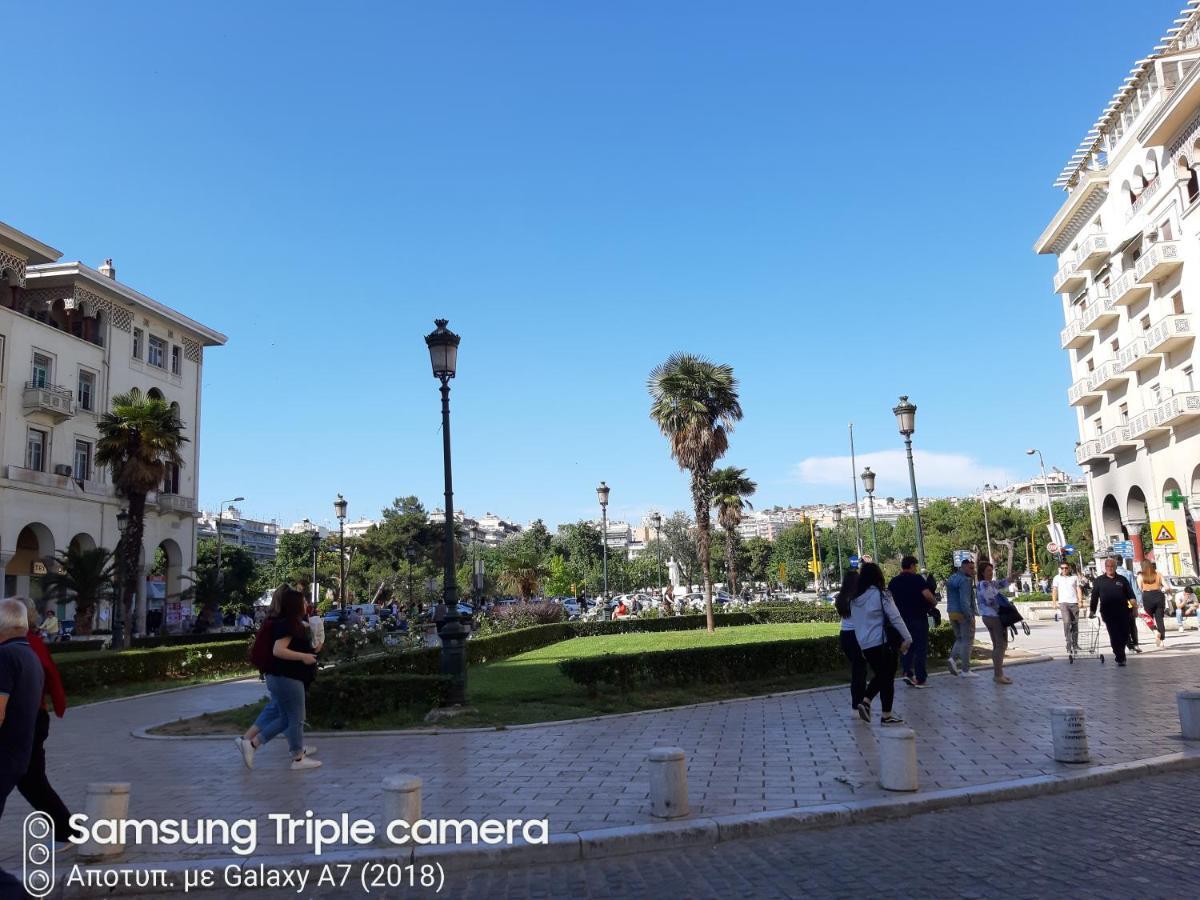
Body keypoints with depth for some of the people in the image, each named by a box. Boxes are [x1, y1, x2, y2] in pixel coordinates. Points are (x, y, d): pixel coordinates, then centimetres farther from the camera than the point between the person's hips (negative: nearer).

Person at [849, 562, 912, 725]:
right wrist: (907, 638, -11)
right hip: (882, 642, -6)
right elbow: (895, 618, -14)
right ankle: (886, 716, 8)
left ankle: (865, 701, 3)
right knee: (887, 677, 5)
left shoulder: (855, 598, 7)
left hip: (864, 644, 6)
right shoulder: (880, 595, -11)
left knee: (879, 675, 20)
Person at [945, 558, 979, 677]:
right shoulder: (965, 580, -15)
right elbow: (964, 601, -22)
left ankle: (953, 658, -4)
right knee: (967, 641, 0)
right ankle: (965, 670, 2)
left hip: (952, 613, 8)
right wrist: (970, 617, -21)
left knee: (959, 639, 19)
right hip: (964, 614, -8)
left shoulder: (951, 578, 13)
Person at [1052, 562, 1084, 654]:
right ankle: (1069, 644, -13)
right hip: (1063, 602, -2)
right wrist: (1054, 602, -5)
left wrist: (1080, 600, -4)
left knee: (1075, 624, 6)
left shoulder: (1075, 577, 10)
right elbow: (1054, 590, 5)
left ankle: (1075, 644, 17)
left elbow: (1079, 589, 7)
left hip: (1074, 602, 2)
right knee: (1067, 622, -17)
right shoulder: (1057, 578, 7)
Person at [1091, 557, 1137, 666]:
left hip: (1123, 612, 2)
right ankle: (1120, 658, -1)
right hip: (1108, 613, -2)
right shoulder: (1099, 581, 7)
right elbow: (1094, 597, 8)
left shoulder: (1122, 579, 10)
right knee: (1114, 635, -7)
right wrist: (1093, 610, 5)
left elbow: (1130, 594, 10)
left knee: (1125, 635, 3)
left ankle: (1118, 652, 29)